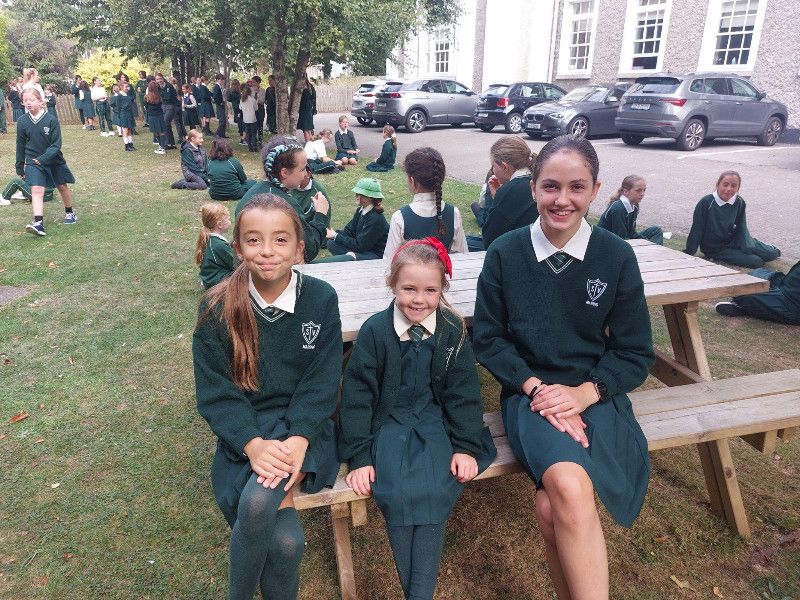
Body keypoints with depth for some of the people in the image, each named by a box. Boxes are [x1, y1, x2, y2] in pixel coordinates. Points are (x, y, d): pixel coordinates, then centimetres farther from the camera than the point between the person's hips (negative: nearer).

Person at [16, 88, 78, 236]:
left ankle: (69, 212, 38)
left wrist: (43, 158, -25)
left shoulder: (51, 120, -13)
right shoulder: (22, 121, -4)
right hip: (33, 162, 1)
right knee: (36, 190, -13)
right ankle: (38, 223, -21)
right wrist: (20, 167, 9)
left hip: (54, 160, 0)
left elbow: (56, 145, -13)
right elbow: (20, 146, 5)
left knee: (62, 187, 14)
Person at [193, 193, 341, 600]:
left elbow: (321, 384, -6)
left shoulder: (321, 299, -6)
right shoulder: (218, 308, -6)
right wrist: (253, 444, -20)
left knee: (257, 503, -27)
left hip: (304, 426, 0)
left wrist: (296, 441, -20)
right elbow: (215, 390, -6)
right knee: (286, 542, -24)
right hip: (245, 432, 0)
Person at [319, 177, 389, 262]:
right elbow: (348, 231, 8)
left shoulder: (376, 218, -23)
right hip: (363, 248, 10)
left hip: (377, 255, -10)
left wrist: (336, 236, -14)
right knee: (331, 243, -6)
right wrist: (333, 234, -12)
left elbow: (359, 245, -20)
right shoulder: (360, 211, 4)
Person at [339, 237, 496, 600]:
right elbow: (356, 395, -4)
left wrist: (466, 446, -4)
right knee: (398, 495, -24)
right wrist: (359, 456, -8)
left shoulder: (453, 331, -1)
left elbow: (463, 392, 4)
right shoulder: (374, 331, -6)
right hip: (388, 423, -1)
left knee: (435, 493, -23)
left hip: (435, 422, 1)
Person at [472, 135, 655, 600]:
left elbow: (636, 353, 3)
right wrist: (535, 387, -12)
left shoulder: (617, 256, -1)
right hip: (530, 392, 0)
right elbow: (488, 338, 2)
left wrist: (584, 392, -13)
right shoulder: (504, 253, -2)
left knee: (553, 505, -27)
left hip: (597, 396, 0)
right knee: (569, 489, -29)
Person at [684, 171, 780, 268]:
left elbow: (742, 228, 3)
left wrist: (748, 247, -11)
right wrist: (688, 254, -12)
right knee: (756, 262, -15)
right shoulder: (706, 203, -19)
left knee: (772, 254, 1)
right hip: (716, 249, -5)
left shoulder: (739, 203, -6)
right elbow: (696, 231, -14)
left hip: (734, 242, 5)